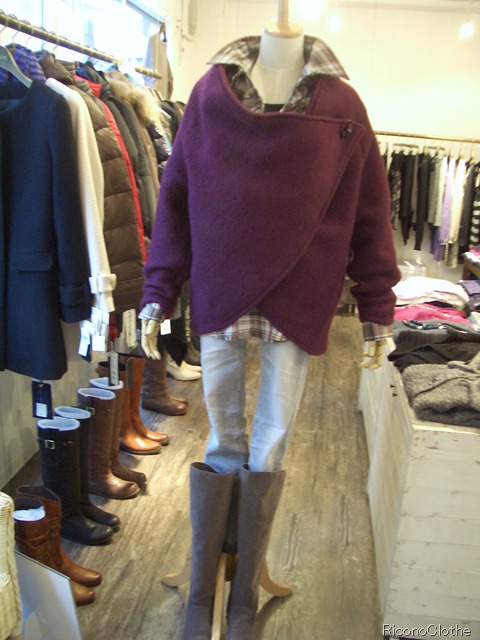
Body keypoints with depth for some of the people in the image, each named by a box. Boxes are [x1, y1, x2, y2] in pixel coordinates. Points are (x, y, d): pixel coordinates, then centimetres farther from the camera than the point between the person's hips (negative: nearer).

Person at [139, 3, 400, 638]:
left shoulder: (342, 103, 4)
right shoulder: (211, 91, 5)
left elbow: (369, 212, 5)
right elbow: (176, 198, 4)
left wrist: (377, 306, 3)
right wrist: (158, 293, 0)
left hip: (300, 301, 0)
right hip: (219, 296, 0)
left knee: (270, 449, 9)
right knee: (223, 445, 10)